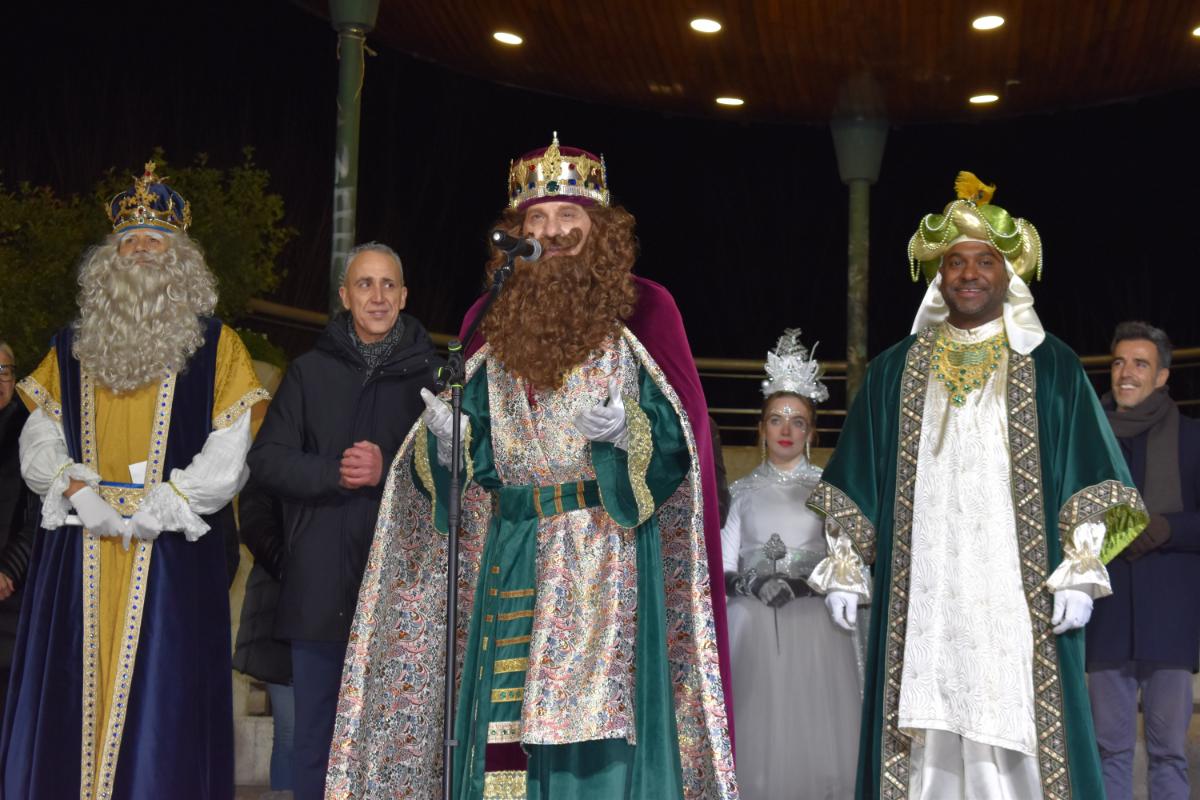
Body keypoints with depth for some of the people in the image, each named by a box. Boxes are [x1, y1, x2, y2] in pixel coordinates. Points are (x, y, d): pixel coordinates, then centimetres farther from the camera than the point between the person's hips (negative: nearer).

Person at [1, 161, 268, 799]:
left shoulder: (215, 347, 4)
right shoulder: (71, 349, 15)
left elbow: (227, 460, -5)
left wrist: (146, 512, -11)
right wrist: (80, 494, -7)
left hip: (173, 560, -3)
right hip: (78, 559, 3)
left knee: (161, 710, -3)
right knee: (70, 709, 3)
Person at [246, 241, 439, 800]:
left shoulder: (431, 373, 5)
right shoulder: (310, 371, 11)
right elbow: (266, 460, 4)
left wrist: (387, 471, -14)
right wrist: (335, 473, -10)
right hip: (321, 583, 2)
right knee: (315, 735, 7)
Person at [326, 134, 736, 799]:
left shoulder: (643, 309, 2)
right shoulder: (490, 320, 12)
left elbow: (679, 434, -2)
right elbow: (473, 459, 13)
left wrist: (625, 432, -21)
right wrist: (446, 437, -8)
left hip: (608, 557, -3)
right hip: (510, 562, 3)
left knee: (599, 736, -7)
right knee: (503, 734, 1)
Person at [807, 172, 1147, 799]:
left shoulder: (1051, 367, 7)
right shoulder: (894, 372, 12)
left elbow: (1088, 479, 3)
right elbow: (856, 483, 12)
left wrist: (1081, 571, -7)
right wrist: (844, 569, 5)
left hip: (1017, 596, -1)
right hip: (922, 595, 2)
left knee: (1016, 737, -4)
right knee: (927, 737, -1)